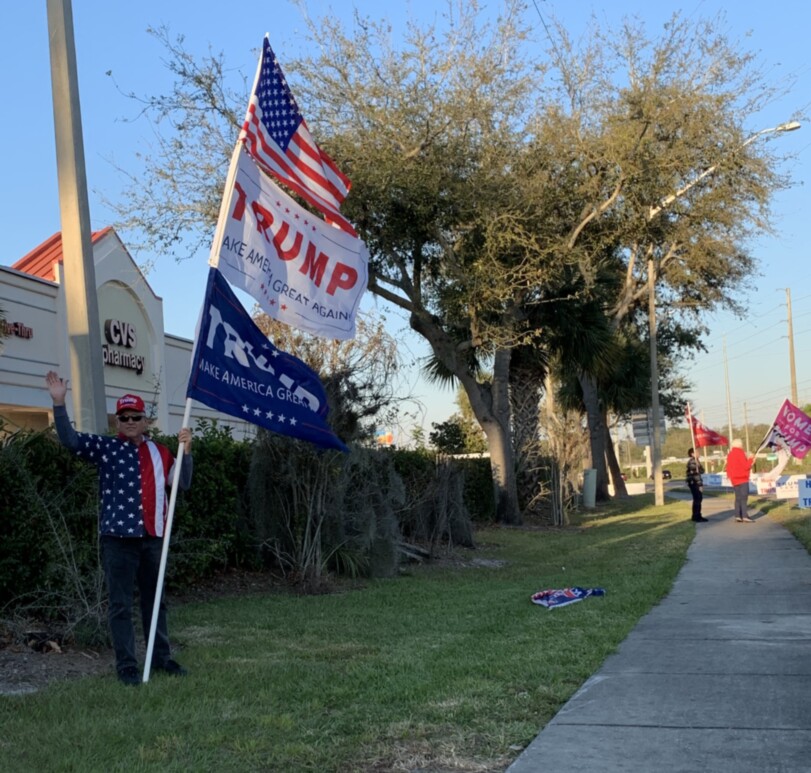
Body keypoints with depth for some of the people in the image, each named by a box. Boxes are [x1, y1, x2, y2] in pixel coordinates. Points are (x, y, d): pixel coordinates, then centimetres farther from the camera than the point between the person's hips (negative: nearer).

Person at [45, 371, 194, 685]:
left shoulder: (159, 452, 11)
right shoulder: (106, 447, -1)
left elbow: (183, 483, 8)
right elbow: (70, 439, -13)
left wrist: (186, 451, -6)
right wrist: (59, 403, -25)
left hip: (153, 537, 4)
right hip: (118, 538, -4)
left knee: (155, 600, 15)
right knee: (121, 605, 0)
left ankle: (161, 657, 27)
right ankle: (126, 666, 8)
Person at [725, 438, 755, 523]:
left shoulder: (730, 454, 14)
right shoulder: (740, 453, -11)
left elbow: (729, 467, 15)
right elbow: (746, 466, -15)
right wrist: (751, 459, -2)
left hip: (734, 479, 8)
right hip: (742, 479, -8)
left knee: (738, 498, 9)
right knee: (743, 497, -10)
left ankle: (738, 516, 4)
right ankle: (745, 516, -15)